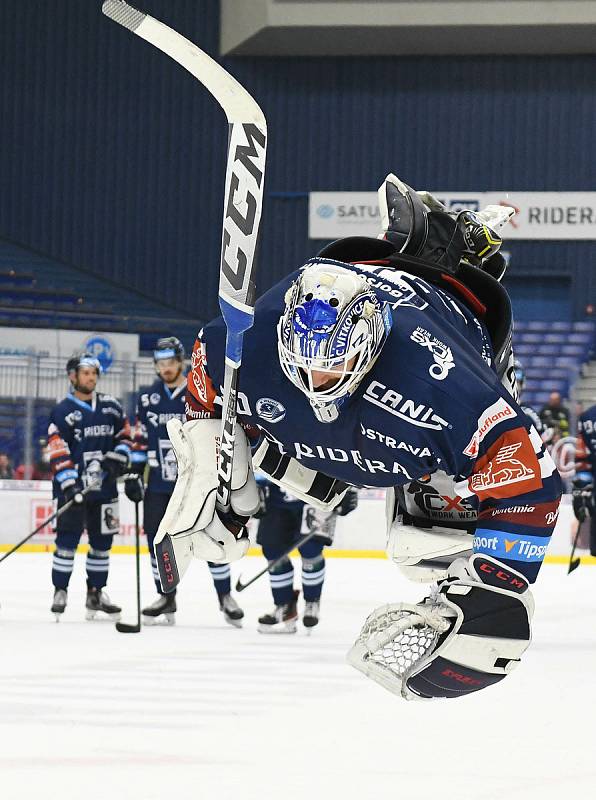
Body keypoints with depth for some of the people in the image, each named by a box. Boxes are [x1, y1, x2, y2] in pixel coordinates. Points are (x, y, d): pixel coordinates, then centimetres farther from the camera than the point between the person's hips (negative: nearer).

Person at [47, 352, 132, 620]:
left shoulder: (111, 406, 9)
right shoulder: (63, 412, -7)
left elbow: (124, 435, 18)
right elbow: (58, 453, -13)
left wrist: (118, 458, -1)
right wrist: (69, 485, -22)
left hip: (104, 487, 5)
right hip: (73, 487, -5)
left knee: (102, 540, 9)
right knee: (67, 539, -9)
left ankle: (96, 593, 18)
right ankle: (60, 592, -1)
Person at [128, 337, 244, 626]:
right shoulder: (147, 397, 7)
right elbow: (140, 439, 11)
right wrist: (134, 474, 6)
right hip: (160, 481, 4)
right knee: (157, 539, 2)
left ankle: (225, 596, 4)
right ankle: (166, 598, 14)